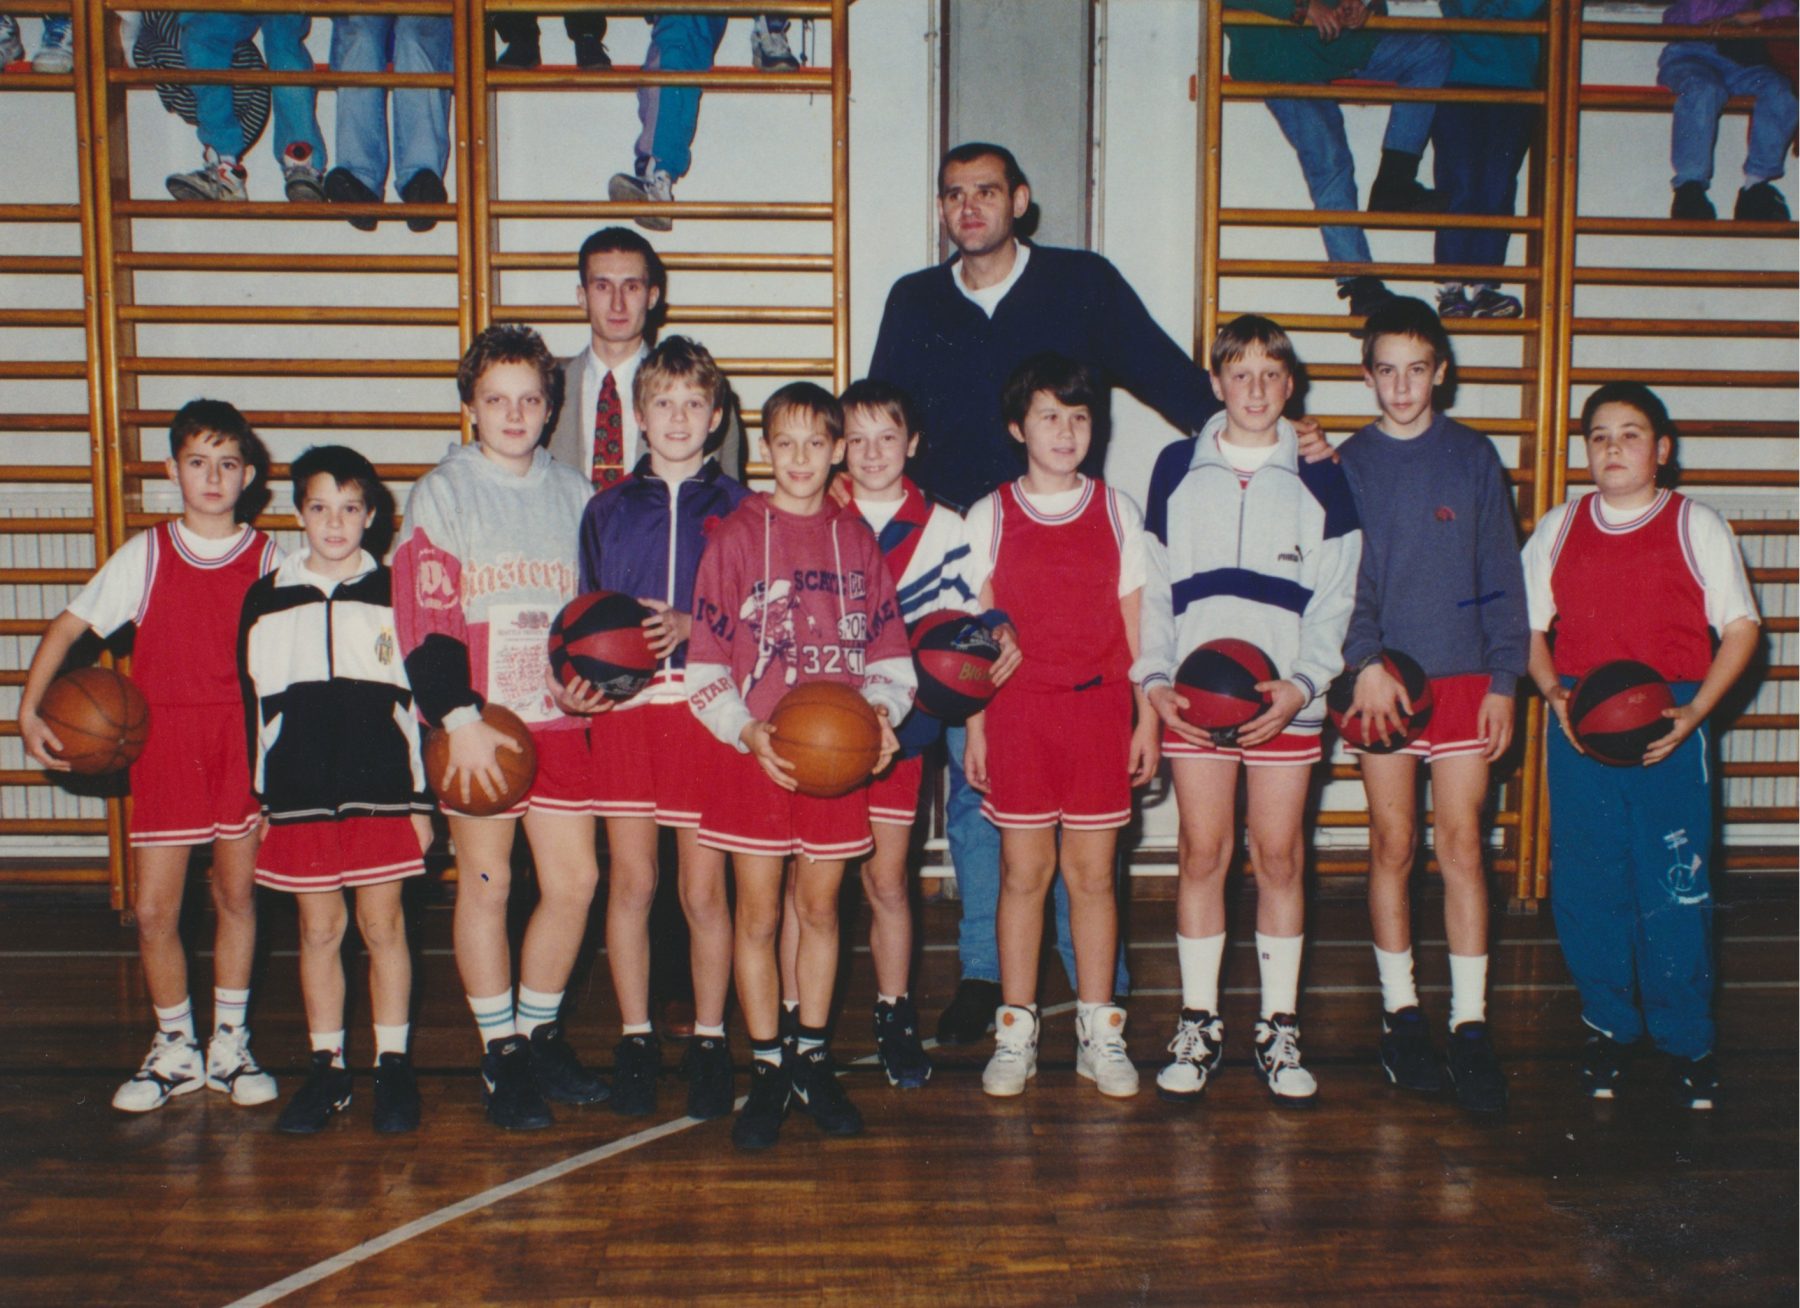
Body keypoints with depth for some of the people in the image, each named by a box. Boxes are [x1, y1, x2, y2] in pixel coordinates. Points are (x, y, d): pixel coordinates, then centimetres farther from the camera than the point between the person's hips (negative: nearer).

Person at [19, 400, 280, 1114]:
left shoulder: (268, 560, 0)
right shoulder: (145, 554, 1)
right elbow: (68, 625, 4)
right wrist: (29, 709, -5)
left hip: (244, 745, 0)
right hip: (164, 744, 0)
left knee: (236, 896, 9)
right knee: (153, 911, 0)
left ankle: (230, 1046, 24)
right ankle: (175, 1049, 20)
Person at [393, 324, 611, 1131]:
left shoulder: (572, 494, 13)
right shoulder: (441, 493, 1)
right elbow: (424, 618, -7)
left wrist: (585, 679, -1)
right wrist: (461, 717, -17)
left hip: (558, 719, 4)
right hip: (476, 724, -4)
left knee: (574, 880, 3)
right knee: (485, 884, 3)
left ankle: (538, 1034, 23)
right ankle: (502, 1056, 17)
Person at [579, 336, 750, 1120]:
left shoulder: (737, 508, 4)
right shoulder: (606, 510, 10)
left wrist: (691, 628, -15)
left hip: (708, 711, -2)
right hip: (625, 710, 2)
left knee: (704, 888, 2)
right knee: (631, 883, 6)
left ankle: (709, 1044, 17)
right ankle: (635, 1041, 21)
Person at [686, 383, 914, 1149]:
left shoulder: (855, 539, 5)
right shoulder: (738, 536, -2)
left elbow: (887, 650, 8)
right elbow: (705, 661, -4)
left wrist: (881, 710, -10)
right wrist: (746, 731, -16)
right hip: (754, 755, -2)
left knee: (821, 909, 12)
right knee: (758, 916, 4)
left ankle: (813, 1061, 26)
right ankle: (766, 1071, 17)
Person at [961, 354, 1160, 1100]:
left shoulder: (1116, 513, 7)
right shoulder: (991, 517, 4)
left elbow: (1135, 625, 7)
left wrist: (1147, 718, 4)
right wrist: (976, 727, 1)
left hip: (1099, 709, 1)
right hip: (1017, 710, -1)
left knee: (1092, 871, 5)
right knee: (1024, 870, 3)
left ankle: (1099, 1032, 16)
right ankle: (1015, 1032, 15)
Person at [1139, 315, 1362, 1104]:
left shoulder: (1319, 479, 6)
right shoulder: (1177, 470, 8)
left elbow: (1335, 600, 3)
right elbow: (1153, 587, 8)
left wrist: (1302, 684, -11)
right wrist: (1156, 678, -5)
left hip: (1286, 698, 0)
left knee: (1279, 856, 4)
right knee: (1203, 852, 3)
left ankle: (1280, 1030, 16)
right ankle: (1198, 1025, 15)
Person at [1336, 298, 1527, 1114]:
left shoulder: (1474, 458, 6)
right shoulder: (1347, 464, 5)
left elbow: (1501, 578, 6)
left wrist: (1503, 681, -1)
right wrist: (1365, 662, -16)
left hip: (1463, 675, 0)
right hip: (1379, 679, 0)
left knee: (1461, 845, -3)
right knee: (1392, 847, 5)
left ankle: (1469, 1028, 2)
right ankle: (1401, 1016, 16)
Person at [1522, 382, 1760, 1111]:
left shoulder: (1697, 526, 4)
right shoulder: (1557, 529, 11)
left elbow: (1741, 627, 3)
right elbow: (1531, 626, 14)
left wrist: (1695, 710, -10)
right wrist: (1554, 694, -5)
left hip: (1670, 728, -2)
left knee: (1677, 889, -2)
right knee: (1586, 886, 4)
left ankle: (1686, 1043, 16)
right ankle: (1608, 1029, 22)